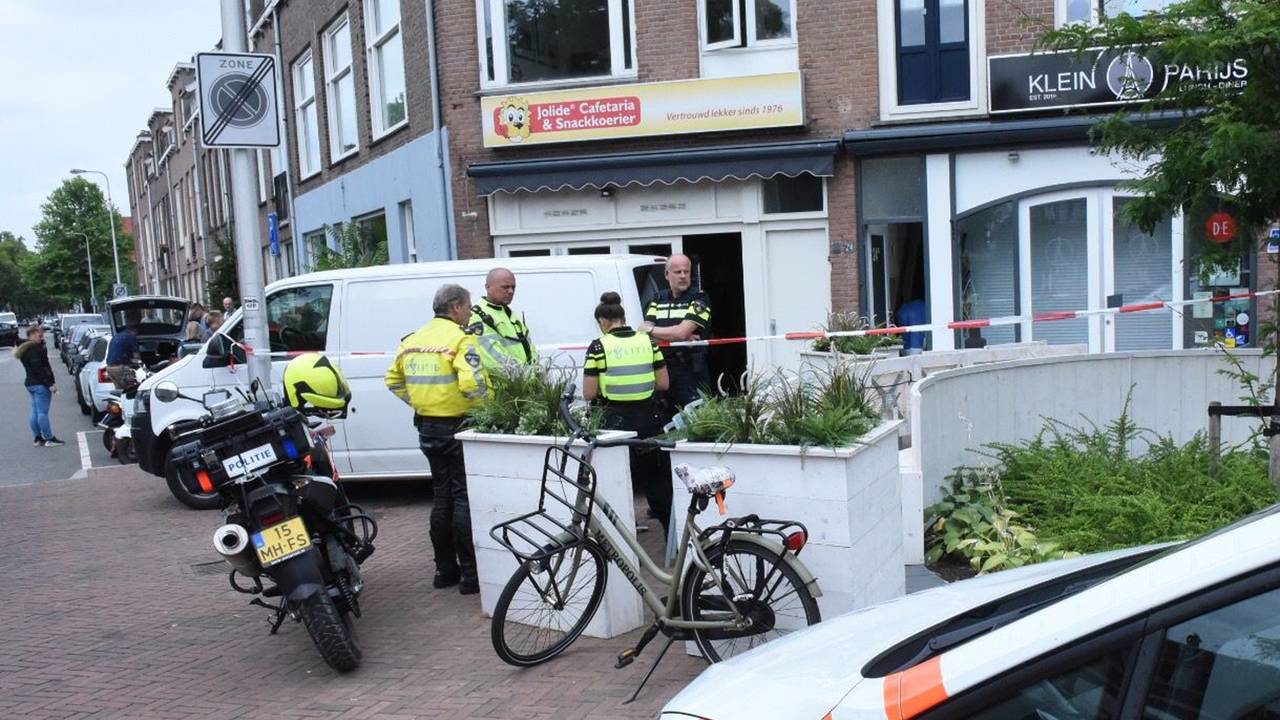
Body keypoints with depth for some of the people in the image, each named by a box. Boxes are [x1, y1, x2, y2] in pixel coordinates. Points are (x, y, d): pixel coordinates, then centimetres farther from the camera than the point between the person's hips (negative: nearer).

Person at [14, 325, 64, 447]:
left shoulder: (25, 349, 15)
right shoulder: (34, 349, -16)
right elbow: (39, 369, -22)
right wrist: (50, 384, -23)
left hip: (31, 383, 10)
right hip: (40, 384, -10)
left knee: (35, 412, 13)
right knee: (43, 412, -8)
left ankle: (37, 438, 17)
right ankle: (49, 439, -5)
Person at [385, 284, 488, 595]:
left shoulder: (412, 340, 10)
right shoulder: (461, 339, -14)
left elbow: (394, 381, 16)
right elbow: (472, 383, -27)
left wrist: (418, 402, 14)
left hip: (427, 427, 7)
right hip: (458, 427, -7)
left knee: (442, 497, 16)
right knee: (465, 499, -1)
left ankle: (445, 569, 23)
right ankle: (470, 574, 2)